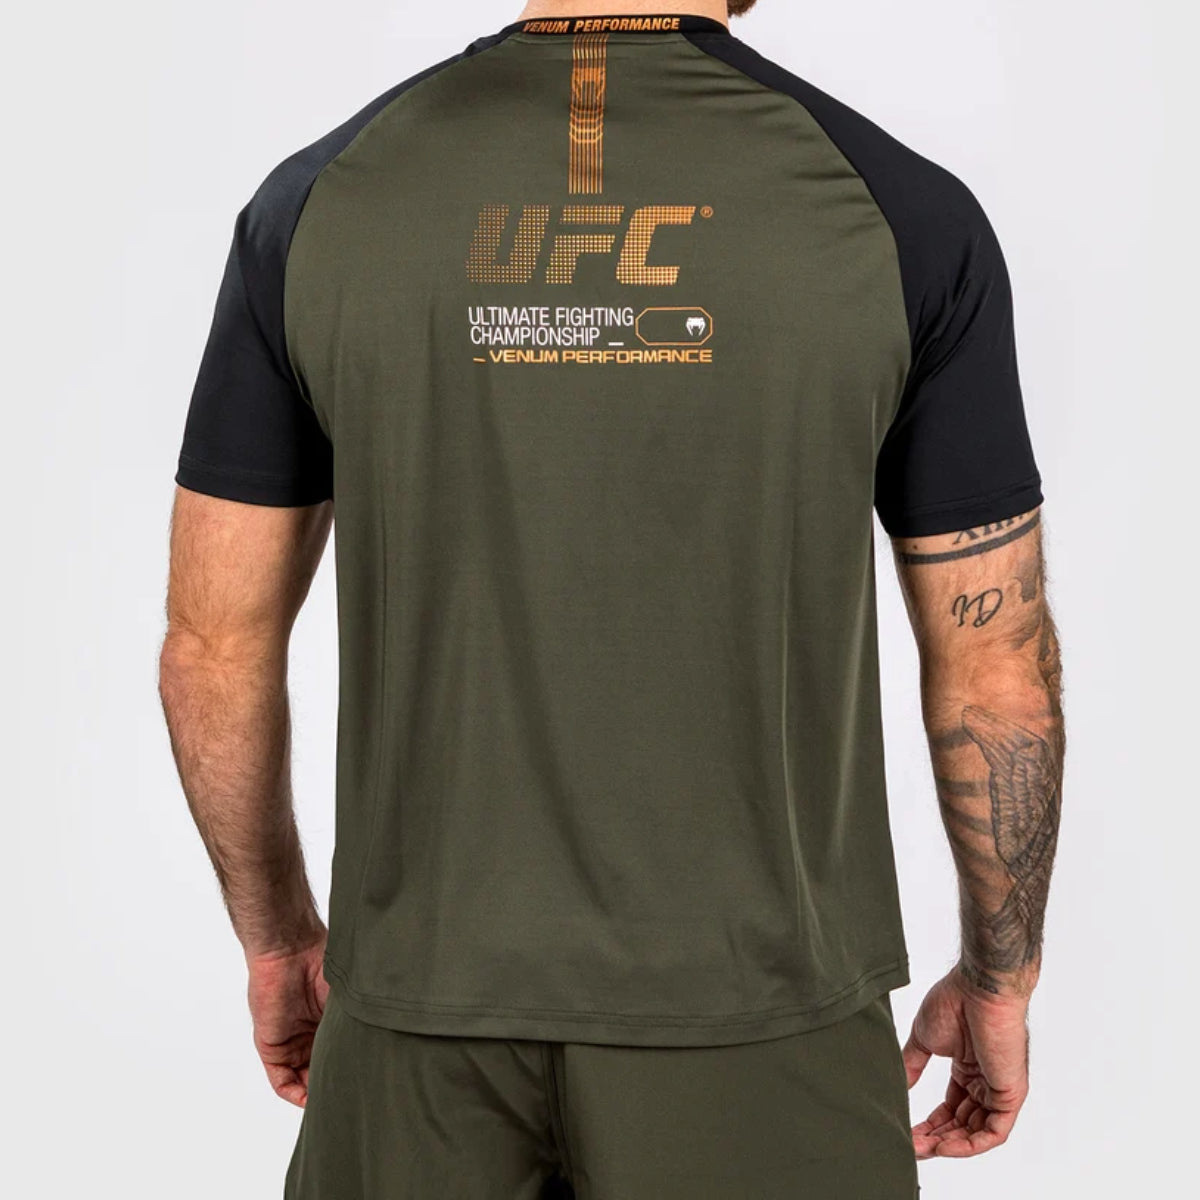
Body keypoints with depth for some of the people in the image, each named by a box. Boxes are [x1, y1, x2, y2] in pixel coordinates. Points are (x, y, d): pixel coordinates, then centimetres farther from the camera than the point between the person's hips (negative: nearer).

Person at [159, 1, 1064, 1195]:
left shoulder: (323, 199, -5)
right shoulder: (900, 213, -10)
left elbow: (211, 647, 0)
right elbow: (998, 674, -4)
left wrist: (277, 934, 17)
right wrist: (999, 977, 12)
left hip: (426, 1007, 2)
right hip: (755, 1022, -1)